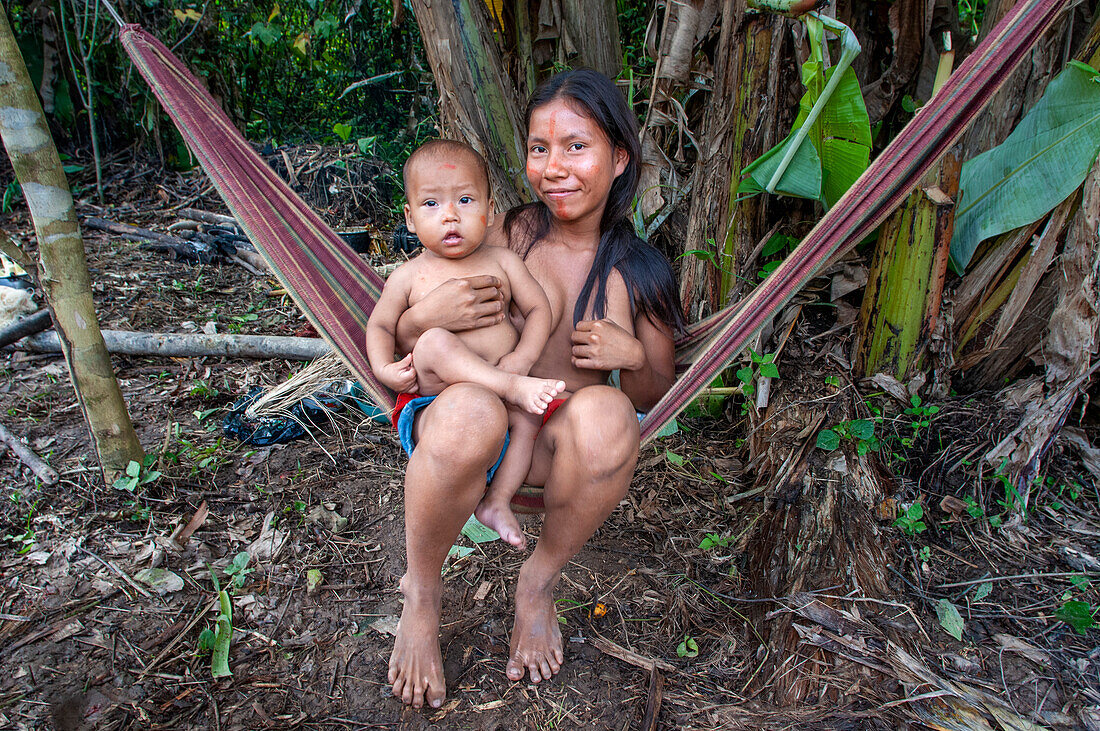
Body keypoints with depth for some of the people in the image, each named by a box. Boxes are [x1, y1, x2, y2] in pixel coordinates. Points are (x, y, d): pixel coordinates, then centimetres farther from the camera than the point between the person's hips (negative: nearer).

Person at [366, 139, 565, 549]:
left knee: (529, 416, -24)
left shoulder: (503, 262, 6)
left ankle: (497, 500, -11)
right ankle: (513, 388, -34)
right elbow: (380, 325, 11)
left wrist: (523, 356, -12)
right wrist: (383, 368, -9)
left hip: (505, 375, 3)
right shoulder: (409, 277, 3)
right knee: (434, 342, -31)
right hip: (439, 389, -2)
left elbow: (538, 308, 6)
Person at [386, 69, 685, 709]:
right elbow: (395, 343, 1)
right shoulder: (506, 237, -5)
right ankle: (422, 592, -7)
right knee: (469, 409, -38)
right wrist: (426, 317, -23)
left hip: (563, 440, 2)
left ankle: (540, 583, -5)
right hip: (474, 429, -1)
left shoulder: (639, 272, 1)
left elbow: (652, 397, 10)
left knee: (605, 412, -34)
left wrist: (634, 356, -13)